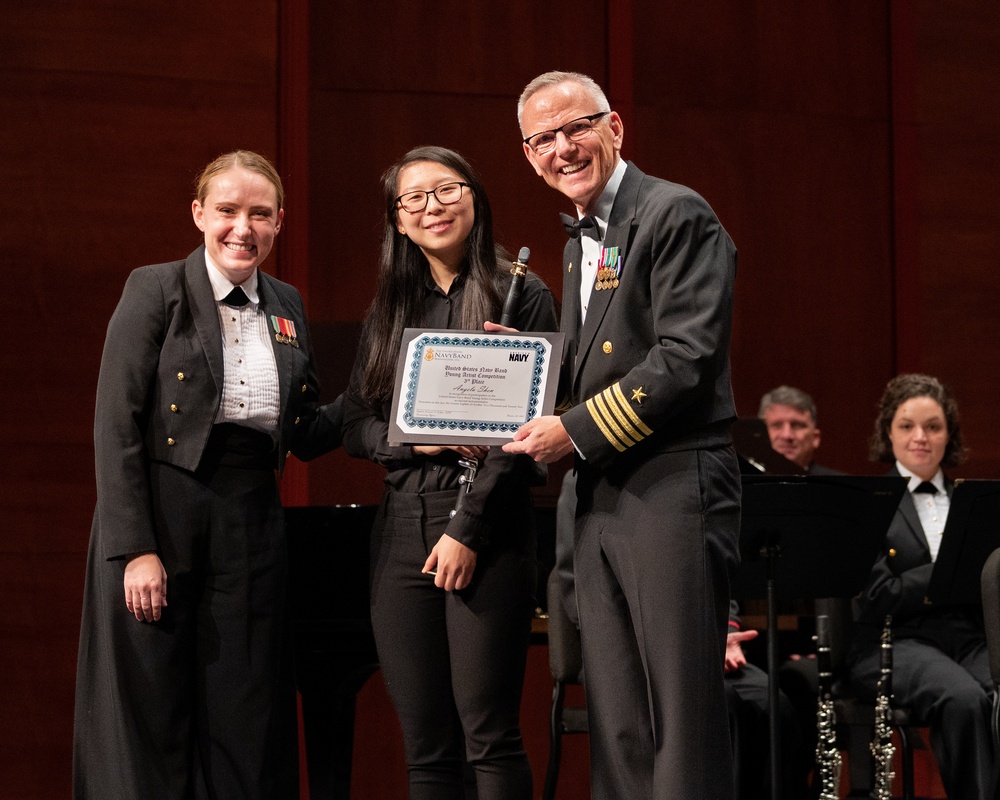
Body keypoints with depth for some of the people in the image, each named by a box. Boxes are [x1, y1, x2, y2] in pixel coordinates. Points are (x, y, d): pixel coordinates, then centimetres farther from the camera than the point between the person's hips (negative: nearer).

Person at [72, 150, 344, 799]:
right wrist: (136, 548, -16)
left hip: (252, 522, 4)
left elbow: (304, 435, 14)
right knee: (150, 718, 1)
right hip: (157, 519, -4)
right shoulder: (156, 290, -3)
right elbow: (117, 426, -9)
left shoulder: (287, 307, 12)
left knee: (246, 724, 6)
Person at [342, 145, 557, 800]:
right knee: (425, 745, 4)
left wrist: (468, 530, -13)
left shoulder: (522, 297, 2)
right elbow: (355, 427, 12)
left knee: (489, 736, -7)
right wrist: (418, 441, -8)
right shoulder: (389, 310, 16)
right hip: (402, 530, 4)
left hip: (490, 530, -4)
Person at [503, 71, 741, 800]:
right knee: (617, 724, 9)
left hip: (673, 491, -9)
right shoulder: (579, 241, 20)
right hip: (601, 498, 9)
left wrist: (577, 432, -15)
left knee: (683, 719, -5)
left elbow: (687, 359, -17)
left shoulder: (675, 215, -8)